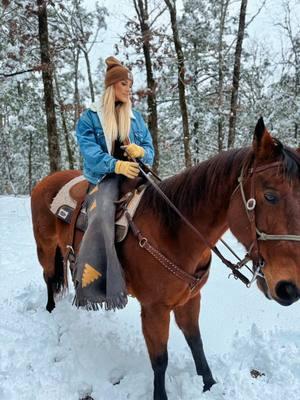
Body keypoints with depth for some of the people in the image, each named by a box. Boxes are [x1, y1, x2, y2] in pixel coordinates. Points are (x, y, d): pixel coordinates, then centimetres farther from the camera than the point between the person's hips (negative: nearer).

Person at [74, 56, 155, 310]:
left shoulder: (136, 117, 19)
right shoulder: (90, 117, 6)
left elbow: (150, 148, 17)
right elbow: (89, 151, -7)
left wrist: (142, 152, -9)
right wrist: (117, 165, -23)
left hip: (134, 174, 4)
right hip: (105, 177, -4)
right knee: (103, 215, -31)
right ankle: (92, 287, -28)